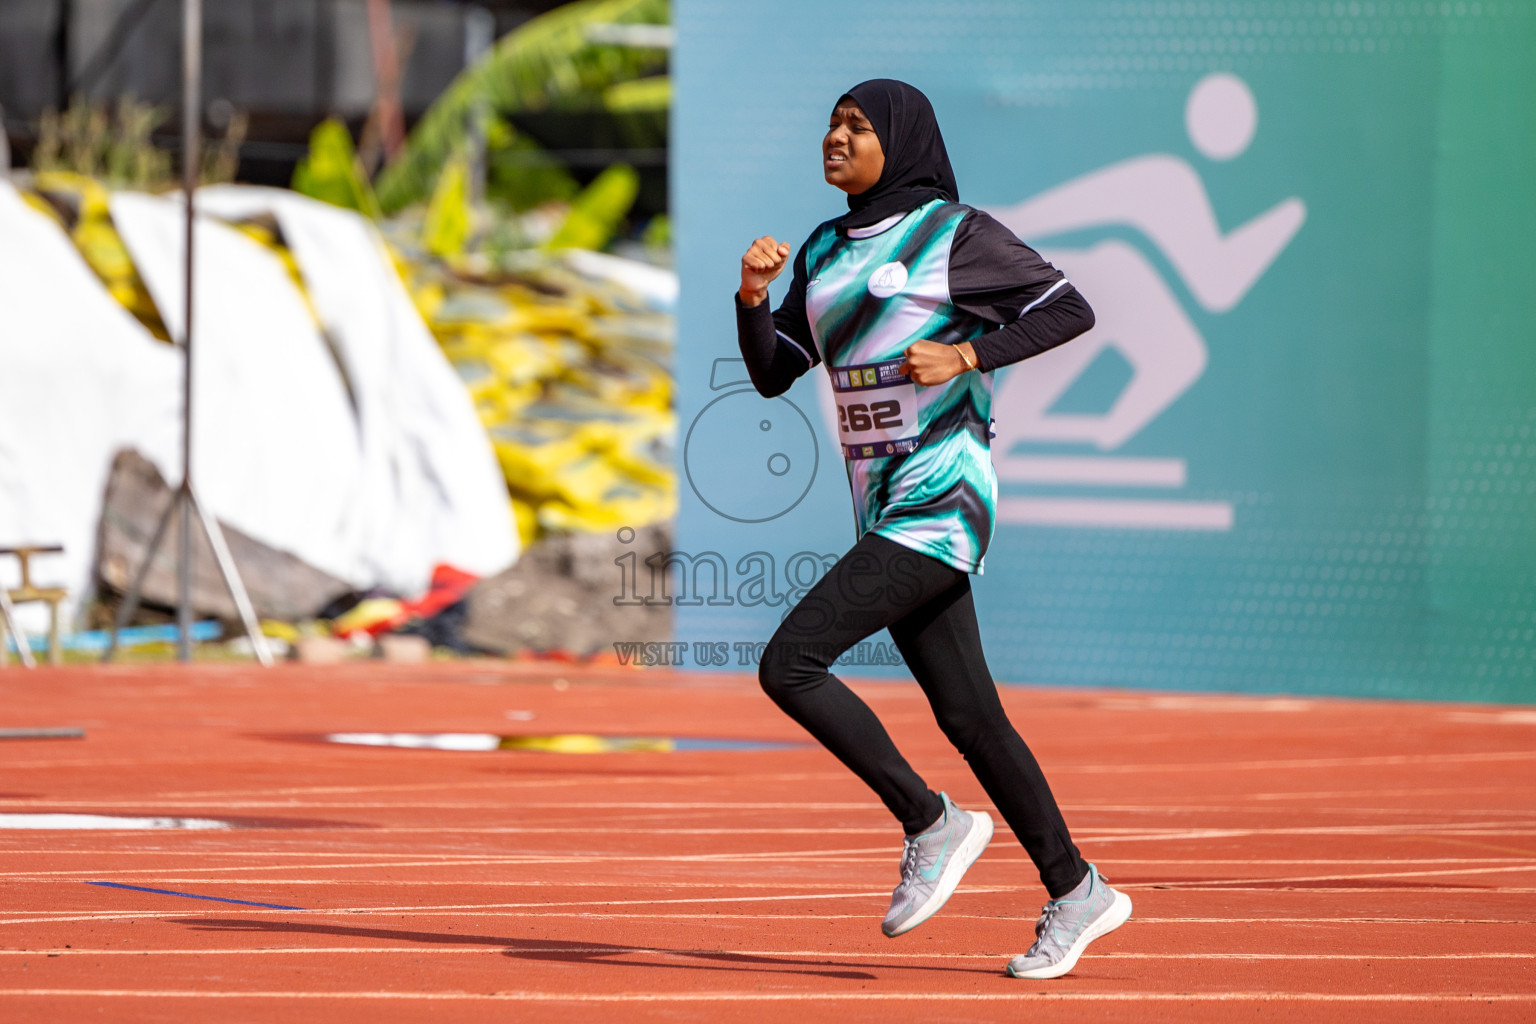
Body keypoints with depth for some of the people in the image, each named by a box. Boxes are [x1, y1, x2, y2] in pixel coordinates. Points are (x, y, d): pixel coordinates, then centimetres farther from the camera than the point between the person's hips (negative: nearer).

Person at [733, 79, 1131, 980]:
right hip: (885, 509, 8)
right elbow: (772, 374, 16)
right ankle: (1076, 893, 16)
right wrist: (753, 295, -2)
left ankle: (932, 823, -6)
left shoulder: (956, 235, -6)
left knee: (789, 664, -17)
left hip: (940, 502, -8)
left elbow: (1072, 311, -8)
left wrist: (965, 353, -17)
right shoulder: (827, 251, 15)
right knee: (968, 716, 8)